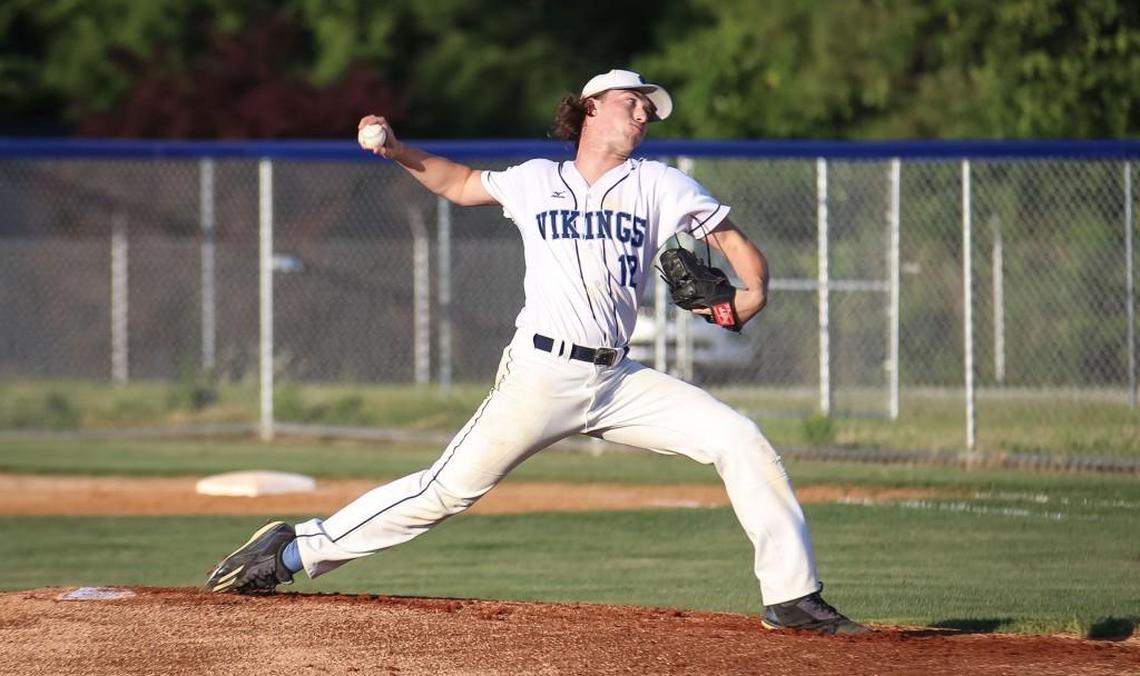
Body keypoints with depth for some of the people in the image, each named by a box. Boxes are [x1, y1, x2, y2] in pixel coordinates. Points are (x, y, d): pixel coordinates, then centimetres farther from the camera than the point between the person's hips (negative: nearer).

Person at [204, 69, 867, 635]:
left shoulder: (657, 186, 8)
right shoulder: (536, 181, 9)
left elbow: (735, 240, 6)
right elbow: (460, 183, 25)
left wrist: (753, 293, -14)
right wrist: (396, 150, 9)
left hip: (620, 380, 2)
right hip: (541, 374, -2)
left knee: (741, 441, -11)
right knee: (450, 488, -8)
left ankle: (792, 597, -4)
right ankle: (295, 551, 2)